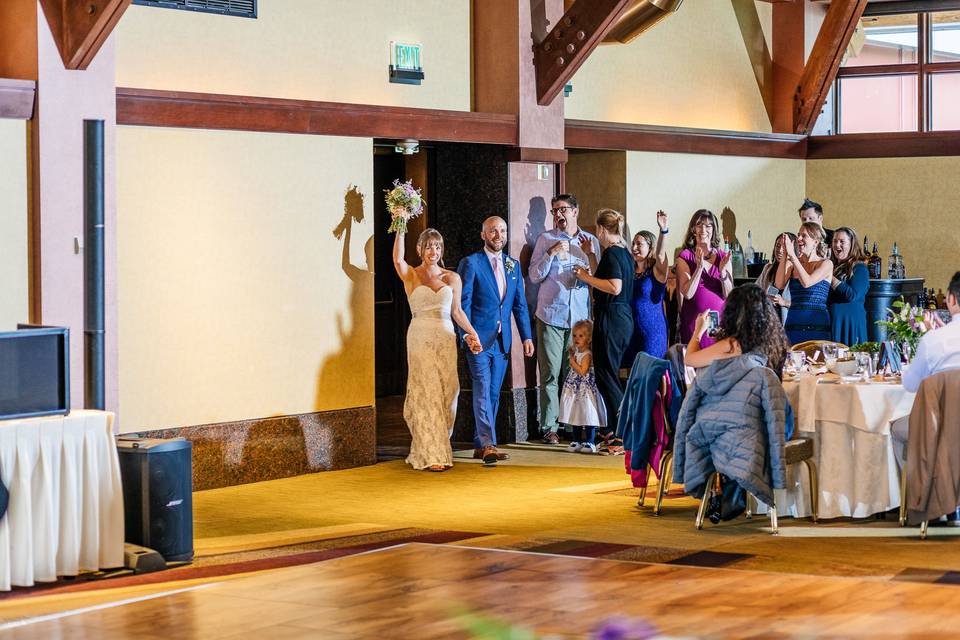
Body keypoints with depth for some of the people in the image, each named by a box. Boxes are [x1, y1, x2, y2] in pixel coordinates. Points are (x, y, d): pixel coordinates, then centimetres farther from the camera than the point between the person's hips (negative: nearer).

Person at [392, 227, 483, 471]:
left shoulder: (452, 278, 11)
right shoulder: (411, 275, 2)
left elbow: (457, 311, 15)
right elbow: (398, 259, -18)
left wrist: (472, 332, 5)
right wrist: (400, 231, -21)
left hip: (446, 338, 3)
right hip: (420, 338, -3)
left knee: (447, 393, 3)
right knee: (426, 394, -7)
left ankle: (439, 447, 17)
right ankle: (432, 455, -7)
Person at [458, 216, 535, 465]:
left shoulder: (513, 265, 13)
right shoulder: (471, 263, -4)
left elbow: (520, 303, 14)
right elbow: (463, 303, -7)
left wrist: (526, 336, 7)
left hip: (502, 340, 6)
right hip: (479, 339, -6)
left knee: (493, 393, 8)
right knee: (482, 390, -12)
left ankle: (480, 445, 14)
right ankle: (488, 444, -17)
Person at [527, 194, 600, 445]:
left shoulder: (591, 241, 10)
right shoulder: (546, 239, 4)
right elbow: (535, 276, 0)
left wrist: (590, 253, -8)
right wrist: (552, 253, -11)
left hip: (580, 316, 2)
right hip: (551, 315, -2)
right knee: (550, 374, -4)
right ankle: (549, 427, -1)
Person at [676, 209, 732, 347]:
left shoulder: (723, 257, 6)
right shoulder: (685, 257, -1)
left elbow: (729, 295, 1)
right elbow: (687, 293, -11)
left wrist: (723, 272, -15)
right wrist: (699, 267, -20)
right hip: (694, 319, -2)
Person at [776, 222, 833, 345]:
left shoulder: (826, 264, 1)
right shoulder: (792, 263, 11)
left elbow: (807, 283, -16)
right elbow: (780, 285, -5)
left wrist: (792, 255, -13)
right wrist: (785, 256, -6)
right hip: (793, 324, 3)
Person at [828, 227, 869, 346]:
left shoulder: (860, 269, -4)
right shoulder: (831, 267, 14)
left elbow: (852, 295, -19)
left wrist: (831, 278, -14)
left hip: (849, 324, -6)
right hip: (829, 322, 6)